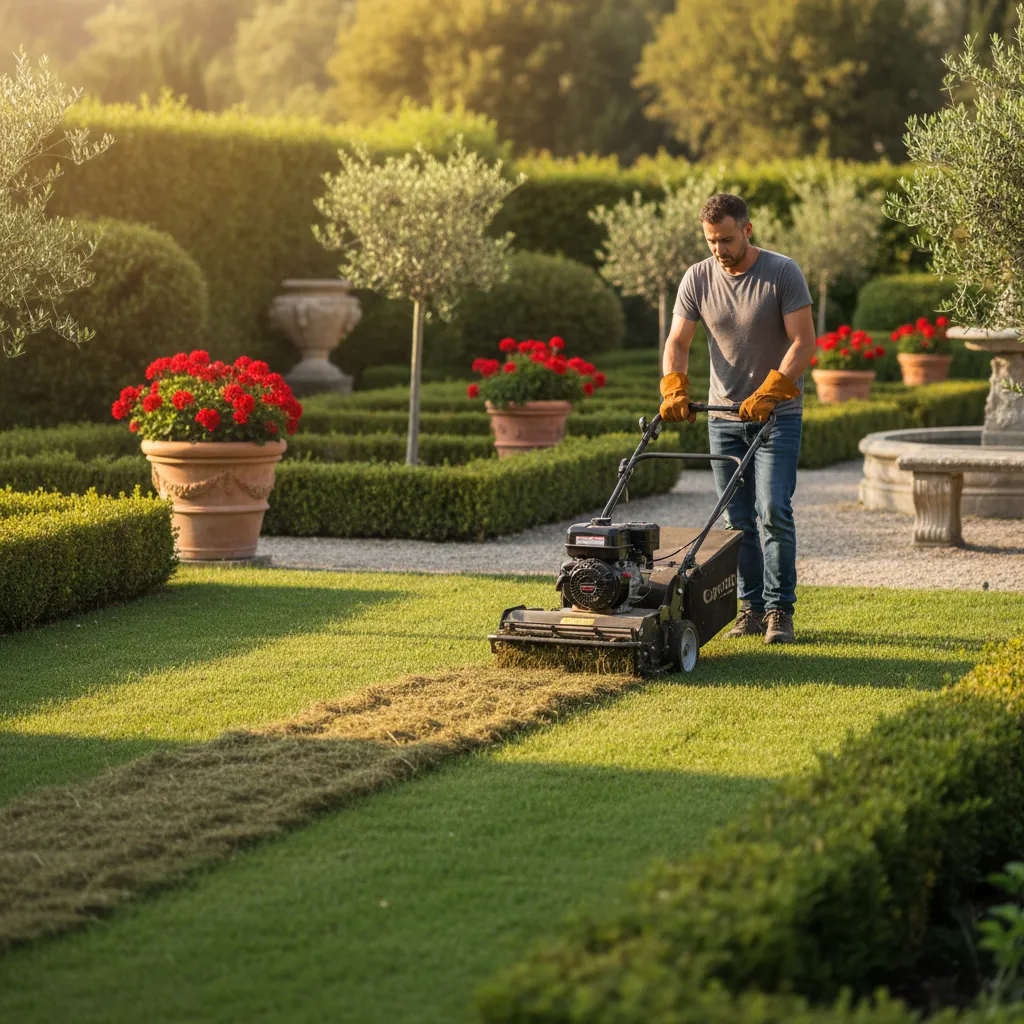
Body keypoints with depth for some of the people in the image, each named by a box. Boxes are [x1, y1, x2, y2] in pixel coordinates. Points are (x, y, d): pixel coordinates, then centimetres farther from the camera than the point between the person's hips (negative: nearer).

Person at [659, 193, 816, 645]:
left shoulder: (782, 273, -9)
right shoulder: (697, 279, 2)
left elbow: (803, 341, -13)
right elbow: (677, 342, 2)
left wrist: (768, 393, -24)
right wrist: (674, 390, -16)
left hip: (778, 413, -4)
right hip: (724, 416, 4)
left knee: (773, 512, -13)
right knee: (737, 520, 6)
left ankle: (779, 611, -6)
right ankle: (751, 607, 15)